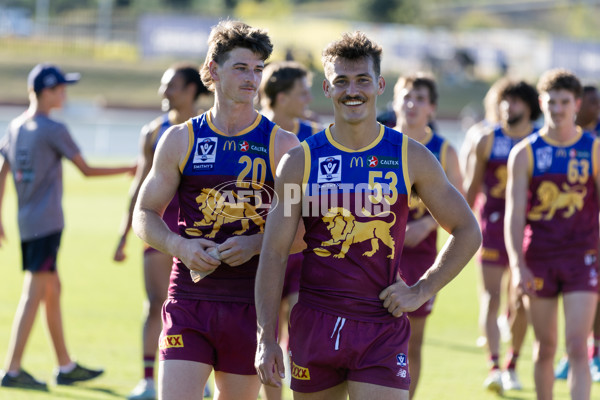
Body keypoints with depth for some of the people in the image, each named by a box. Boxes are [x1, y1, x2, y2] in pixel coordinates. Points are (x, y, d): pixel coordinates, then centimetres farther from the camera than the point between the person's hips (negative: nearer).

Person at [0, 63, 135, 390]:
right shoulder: (54, 130, -11)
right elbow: (87, 170, -6)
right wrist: (128, 170, 3)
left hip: (26, 223, 8)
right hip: (47, 223, -8)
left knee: (53, 289, 15)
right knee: (34, 293, -8)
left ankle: (66, 366, 22)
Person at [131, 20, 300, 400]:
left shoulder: (283, 145, 4)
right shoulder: (181, 139, 6)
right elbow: (145, 215, 10)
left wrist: (257, 244, -15)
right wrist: (181, 246, -9)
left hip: (253, 303, 0)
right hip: (189, 299, 0)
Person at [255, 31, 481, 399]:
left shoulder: (411, 158, 2)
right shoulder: (301, 161, 1)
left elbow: (467, 233, 10)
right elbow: (275, 253, 1)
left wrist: (421, 291, 0)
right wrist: (266, 339, -5)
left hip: (384, 325, -1)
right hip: (315, 323, 1)